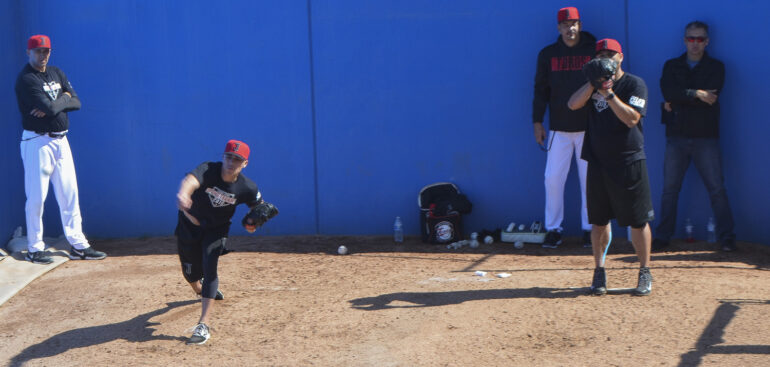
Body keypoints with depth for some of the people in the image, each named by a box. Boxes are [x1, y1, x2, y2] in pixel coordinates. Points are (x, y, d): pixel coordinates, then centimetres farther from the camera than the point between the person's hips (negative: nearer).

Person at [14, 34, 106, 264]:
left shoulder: (56, 73, 13)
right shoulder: (26, 79, -11)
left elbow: (76, 102, 3)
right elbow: (50, 108, -22)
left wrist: (54, 104, -12)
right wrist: (64, 98, -3)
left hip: (60, 140, 7)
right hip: (37, 142, -7)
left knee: (69, 194, 7)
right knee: (36, 196, -2)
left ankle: (77, 245, 12)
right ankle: (34, 248, 8)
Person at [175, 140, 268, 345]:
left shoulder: (247, 188, -20)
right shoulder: (208, 170, -28)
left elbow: (259, 206, 0)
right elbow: (191, 180, -51)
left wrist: (253, 222, -23)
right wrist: (183, 194, -75)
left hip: (216, 230, 0)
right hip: (190, 226, 0)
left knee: (209, 269, -20)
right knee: (191, 274, 12)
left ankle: (203, 326, -20)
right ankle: (201, 291, 52)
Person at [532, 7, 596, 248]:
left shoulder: (594, 51, 2)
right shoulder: (547, 54, 7)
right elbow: (541, 90, 9)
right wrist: (537, 122, 3)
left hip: (589, 127, -1)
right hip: (559, 128, 1)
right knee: (553, 178, -2)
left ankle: (590, 229, 13)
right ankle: (553, 229, 8)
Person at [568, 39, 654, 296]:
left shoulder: (635, 84, -2)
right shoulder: (594, 85, 11)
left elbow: (631, 118, -16)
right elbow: (573, 104, -5)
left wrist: (609, 93, -19)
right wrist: (594, 82, -14)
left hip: (629, 162, -4)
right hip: (598, 162, 4)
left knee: (638, 220, 0)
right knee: (599, 219, 7)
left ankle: (645, 272, 11)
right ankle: (599, 271, 18)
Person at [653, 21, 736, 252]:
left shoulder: (716, 67, 7)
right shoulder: (672, 66, 12)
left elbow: (710, 97, -9)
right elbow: (668, 92, -7)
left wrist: (676, 101, -7)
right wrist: (696, 94, -15)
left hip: (706, 137, -1)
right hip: (677, 136, 2)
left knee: (716, 188, -2)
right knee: (670, 188, 3)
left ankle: (727, 236, 6)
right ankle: (662, 237, 10)